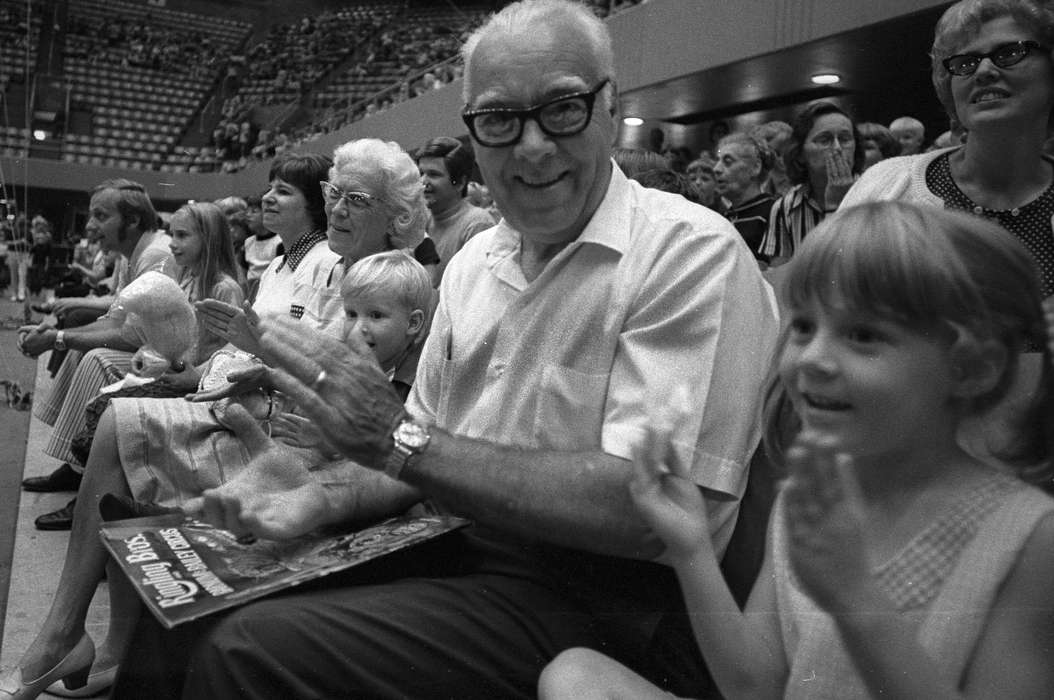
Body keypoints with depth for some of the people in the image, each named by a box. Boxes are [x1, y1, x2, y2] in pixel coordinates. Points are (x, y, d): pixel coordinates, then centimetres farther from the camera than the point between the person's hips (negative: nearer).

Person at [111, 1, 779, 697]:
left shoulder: (694, 253, -15)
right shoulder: (473, 262, 9)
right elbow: (423, 443, 13)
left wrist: (400, 438, -21)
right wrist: (323, 492, -9)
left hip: (589, 595, -6)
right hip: (450, 548, 7)